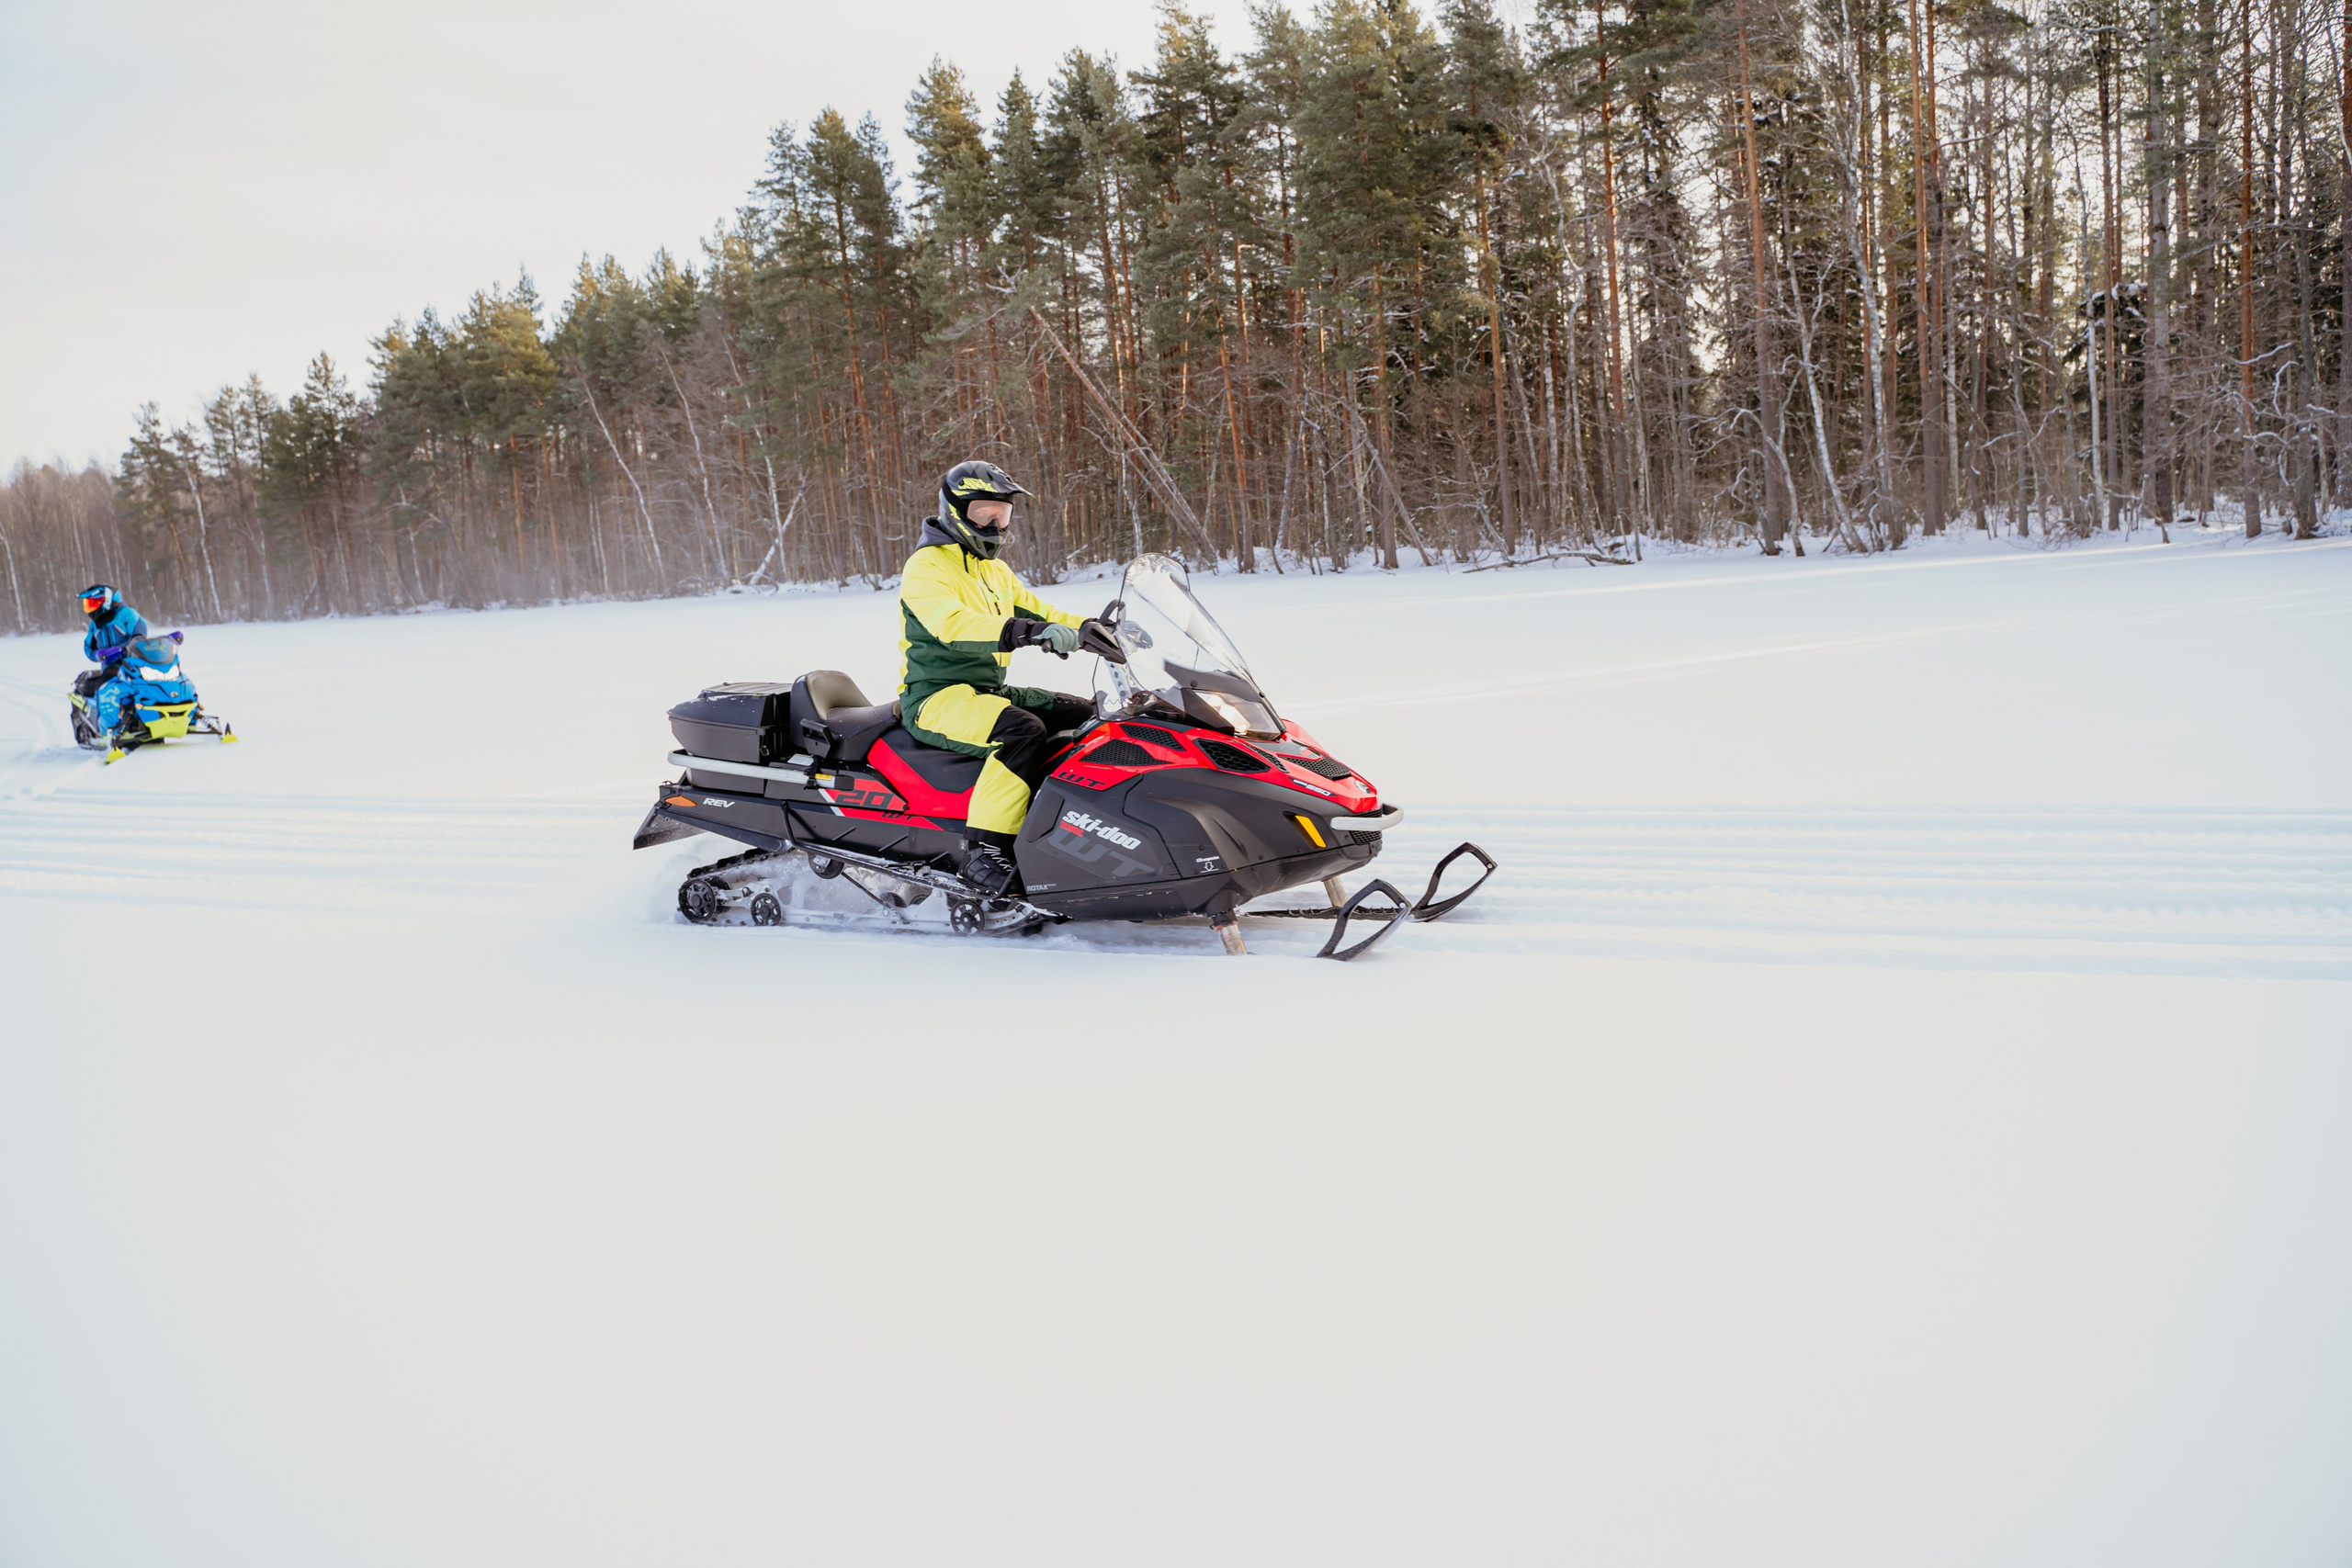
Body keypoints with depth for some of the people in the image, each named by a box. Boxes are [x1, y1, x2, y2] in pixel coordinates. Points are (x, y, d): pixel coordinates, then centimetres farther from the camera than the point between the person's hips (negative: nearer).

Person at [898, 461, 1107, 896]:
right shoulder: (926, 566, -10)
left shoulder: (995, 571, 19)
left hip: (988, 691, 9)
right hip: (934, 699, -9)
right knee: (1023, 730, -34)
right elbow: (952, 625, -28)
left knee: (1088, 715, 0)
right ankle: (985, 853, -34)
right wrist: (1023, 632, -41)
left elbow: (1038, 611, 21)